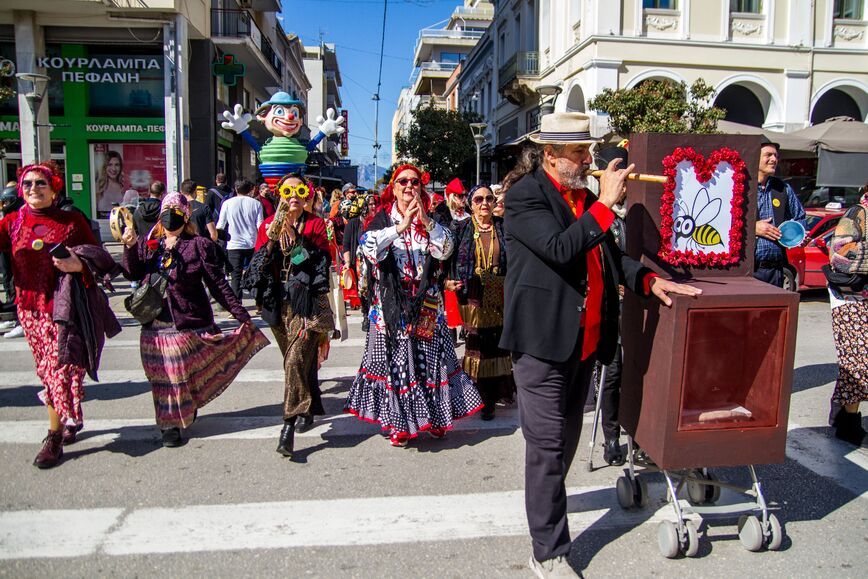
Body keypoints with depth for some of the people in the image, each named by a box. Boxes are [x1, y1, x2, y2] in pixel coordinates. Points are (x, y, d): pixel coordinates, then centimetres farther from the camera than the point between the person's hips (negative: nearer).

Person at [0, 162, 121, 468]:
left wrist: (77, 265, -16)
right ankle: (71, 419, 31)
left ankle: (55, 436, 4)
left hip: (63, 305, -4)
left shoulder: (73, 221, 1)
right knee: (47, 368, 13)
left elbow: (97, 259, 2)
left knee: (59, 366, -6)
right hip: (30, 305, 4)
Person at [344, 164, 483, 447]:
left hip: (425, 305, 2)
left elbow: (445, 250, -6)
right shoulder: (381, 219, 4)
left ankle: (434, 415, 18)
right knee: (394, 359, 0)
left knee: (428, 358, 4)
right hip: (391, 305, -1)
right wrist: (401, 226, -22)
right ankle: (398, 423, 10)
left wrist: (425, 219, -17)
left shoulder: (431, 221, 10)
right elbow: (369, 248, -14)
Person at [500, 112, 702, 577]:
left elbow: (611, 256, 15)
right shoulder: (525, 196, -11)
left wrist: (648, 280, 0)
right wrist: (605, 204, -22)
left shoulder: (586, 197, 13)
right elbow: (560, 249, -25)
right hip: (543, 340, -8)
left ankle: (547, 507, 42)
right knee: (547, 445, -2)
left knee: (567, 438, 20)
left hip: (584, 341, 8)